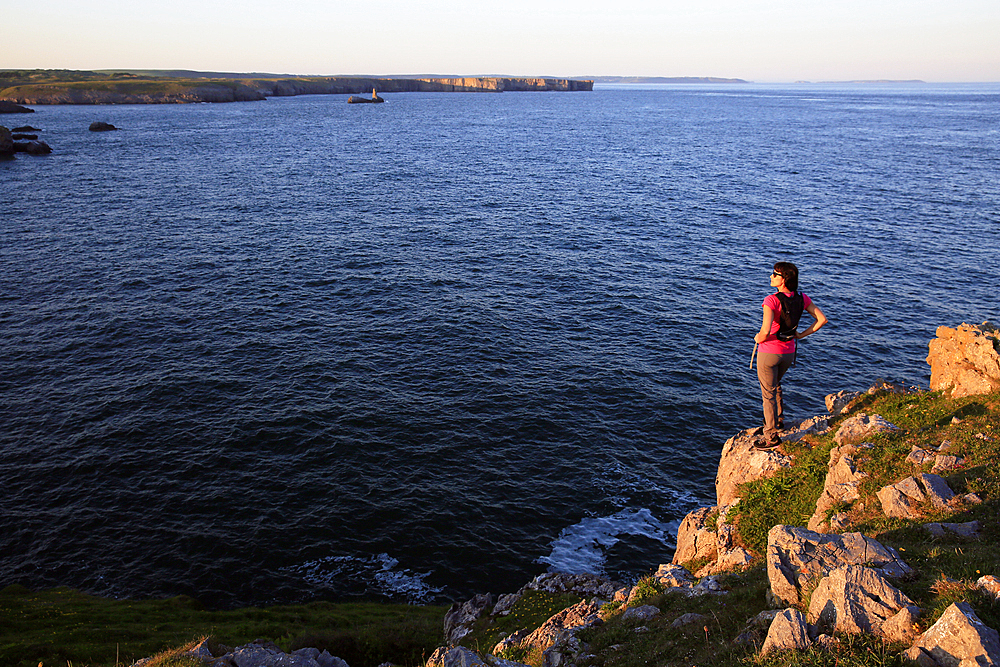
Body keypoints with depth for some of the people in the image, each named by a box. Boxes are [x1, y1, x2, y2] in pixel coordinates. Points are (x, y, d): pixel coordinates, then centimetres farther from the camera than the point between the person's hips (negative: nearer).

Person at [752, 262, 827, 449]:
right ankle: (779, 420, 42)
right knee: (775, 384, 32)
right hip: (788, 351, 6)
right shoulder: (801, 298, -4)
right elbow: (822, 319, -2)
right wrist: (801, 335, 6)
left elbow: (765, 331, -33)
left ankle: (772, 436, 16)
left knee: (768, 392, 8)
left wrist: (758, 338, -11)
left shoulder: (772, 300, -24)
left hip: (769, 352, -6)